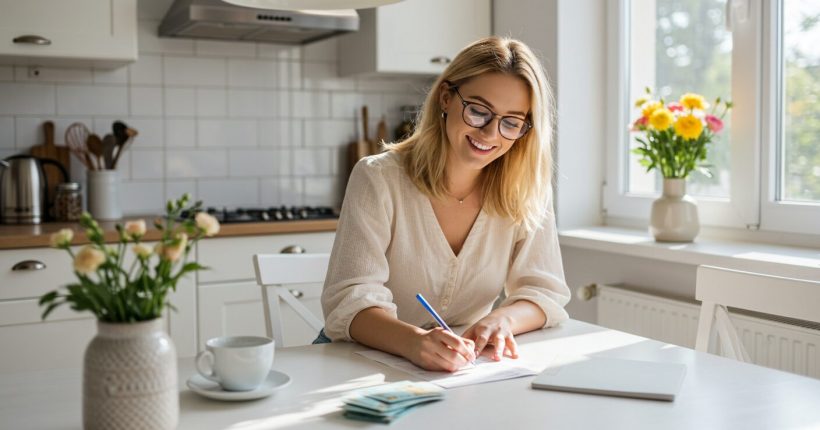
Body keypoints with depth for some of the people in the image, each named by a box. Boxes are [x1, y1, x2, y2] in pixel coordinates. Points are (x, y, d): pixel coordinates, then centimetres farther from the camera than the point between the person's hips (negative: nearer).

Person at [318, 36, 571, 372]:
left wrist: (502, 320, -26)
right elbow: (351, 300, -20)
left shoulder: (527, 191, -2)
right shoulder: (379, 180, -12)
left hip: (464, 367, 3)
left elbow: (545, 291, -3)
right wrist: (414, 341, -40)